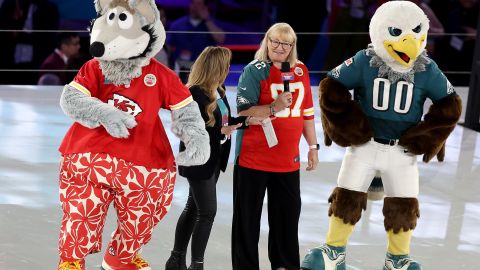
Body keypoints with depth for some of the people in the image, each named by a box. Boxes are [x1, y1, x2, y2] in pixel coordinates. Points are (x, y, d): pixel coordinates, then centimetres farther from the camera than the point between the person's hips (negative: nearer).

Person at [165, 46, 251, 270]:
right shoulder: (194, 94, -22)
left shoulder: (218, 91, 5)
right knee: (207, 212, -6)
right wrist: (220, 132, -27)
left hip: (213, 159, 9)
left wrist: (246, 120, 0)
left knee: (193, 208, 16)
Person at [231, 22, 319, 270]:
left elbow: (307, 112, 16)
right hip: (254, 157, -5)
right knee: (248, 216, 2)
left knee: (288, 212, 11)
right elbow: (243, 112, -15)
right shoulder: (255, 71, -8)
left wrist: (313, 147, 16)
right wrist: (273, 108, -28)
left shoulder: (301, 71, 8)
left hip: (288, 159, 5)